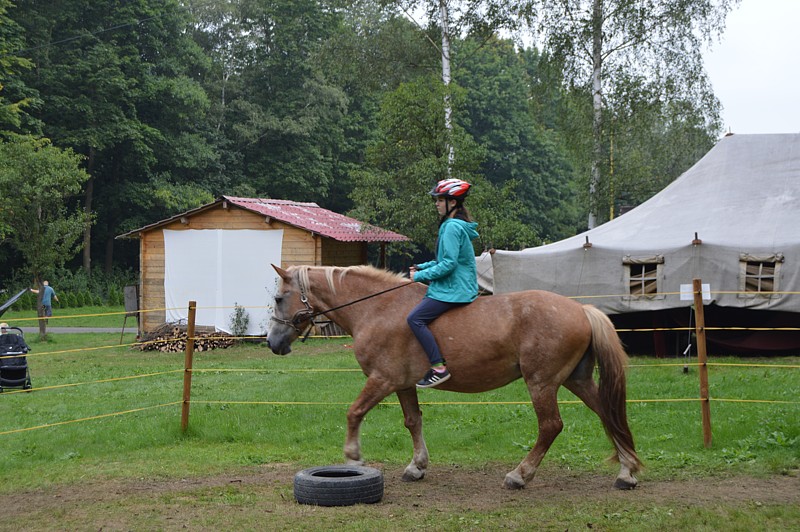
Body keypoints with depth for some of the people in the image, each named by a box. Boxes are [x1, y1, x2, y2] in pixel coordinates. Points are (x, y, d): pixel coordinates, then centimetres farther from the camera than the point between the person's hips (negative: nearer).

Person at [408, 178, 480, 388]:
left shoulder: (452, 227, -16)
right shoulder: (456, 225, 16)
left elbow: (448, 264, -22)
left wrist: (421, 275, -15)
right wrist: (422, 267, 12)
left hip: (453, 290, -11)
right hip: (457, 285, 11)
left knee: (415, 318, -18)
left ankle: (438, 367, -22)